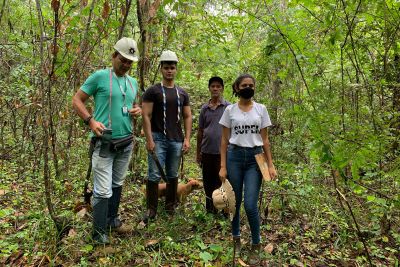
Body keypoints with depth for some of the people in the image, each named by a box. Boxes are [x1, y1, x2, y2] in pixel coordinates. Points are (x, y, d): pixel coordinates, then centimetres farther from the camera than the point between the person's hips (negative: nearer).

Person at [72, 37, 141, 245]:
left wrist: (138, 110, 0)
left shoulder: (133, 82, 11)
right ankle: (99, 234, 12)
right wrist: (90, 120, -18)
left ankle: (112, 220, 36)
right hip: (104, 142, -6)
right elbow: (76, 100, -4)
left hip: (126, 142, 6)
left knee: (117, 185, 18)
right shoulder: (99, 77, -7)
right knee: (103, 190, -3)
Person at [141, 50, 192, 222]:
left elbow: (187, 117, 11)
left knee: (173, 175, 13)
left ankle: (171, 206, 27)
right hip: (158, 139, -4)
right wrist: (149, 139, -14)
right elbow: (146, 116, -6)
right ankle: (151, 209, 10)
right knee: (154, 175, -3)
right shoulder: (153, 91, -2)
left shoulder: (182, 93, 11)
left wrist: (187, 139, 1)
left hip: (176, 140, 4)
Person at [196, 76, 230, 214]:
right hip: (206, 152, 4)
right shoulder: (204, 108, 8)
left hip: (222, 152, -3)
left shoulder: (228, 107, -1)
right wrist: (198, 153, 12)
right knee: (208, 183, 13)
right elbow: (200, 131, 12)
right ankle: (209, 210, 28)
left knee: (220, 182, 2)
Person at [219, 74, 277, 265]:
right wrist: (223, 166, -3)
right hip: (234, 157, 1)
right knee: (235, 202, 9)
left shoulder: (261, 109, 5)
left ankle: (256, 245, 15)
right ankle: (236, 239, 31)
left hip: (255, 158, 0)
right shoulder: (230, 110, 2)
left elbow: (265, 139, 6)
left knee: (250, 205, -6)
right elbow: (224, 140, 2)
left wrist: (270, 164, 1)